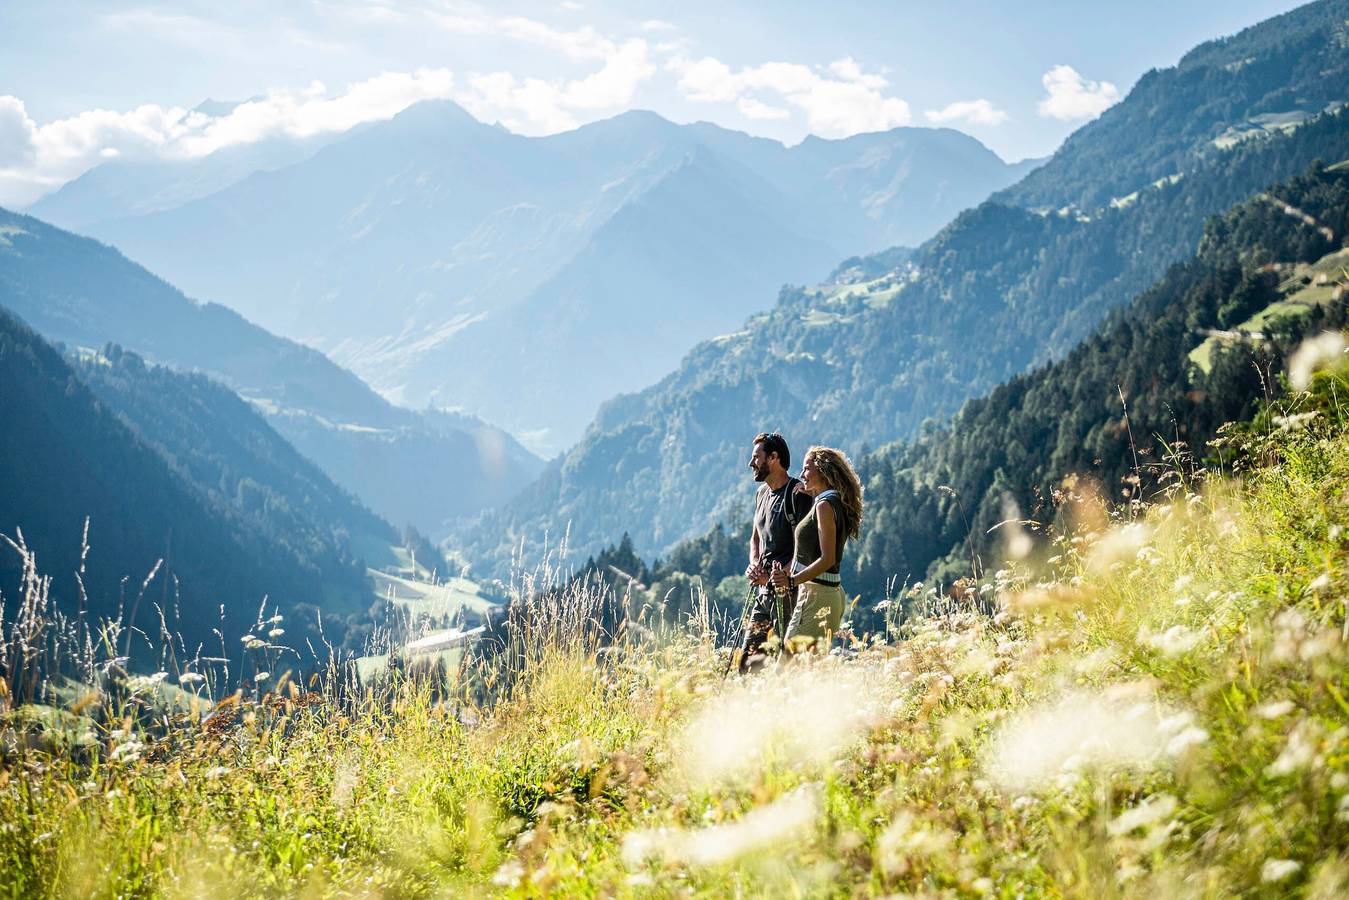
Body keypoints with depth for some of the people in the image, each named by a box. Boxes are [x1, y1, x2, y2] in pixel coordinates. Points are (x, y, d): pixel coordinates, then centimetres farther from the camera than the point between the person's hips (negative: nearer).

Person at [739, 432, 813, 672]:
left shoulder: (797, 494, -12)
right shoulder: (762, 493, 16)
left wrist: (775, 576, -22)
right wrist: (754, 564, 5)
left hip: (787, 590, -9)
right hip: (764, 589, 9)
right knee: (748, 657, 8)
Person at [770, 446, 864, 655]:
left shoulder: (825, 505, -13)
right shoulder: (837, 503, 16)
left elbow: (827, 559, -20)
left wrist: (792, 580, -23)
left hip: (816, 594, -10)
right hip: (833, 592, 10)